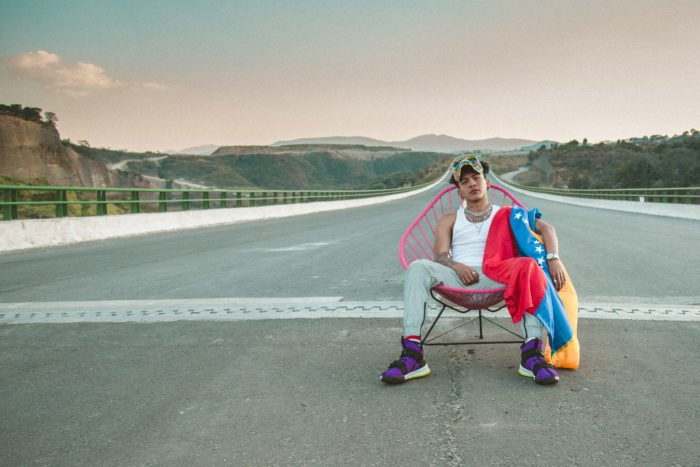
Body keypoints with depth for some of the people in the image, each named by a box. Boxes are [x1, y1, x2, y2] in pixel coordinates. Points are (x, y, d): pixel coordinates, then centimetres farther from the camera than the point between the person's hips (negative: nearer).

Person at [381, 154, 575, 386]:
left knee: (532, 269, -31)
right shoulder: (449, 220, 26)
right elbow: (440, 255, 10)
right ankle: (412, 354, -39)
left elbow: (546, 228, 8)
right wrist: (456, 266, -16)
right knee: (418, 268, -28)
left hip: (495, 278, -1)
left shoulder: (506, 214, 23)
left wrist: (553, 258, -14)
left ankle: (532, 354, -40)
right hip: (458, 278, 1)